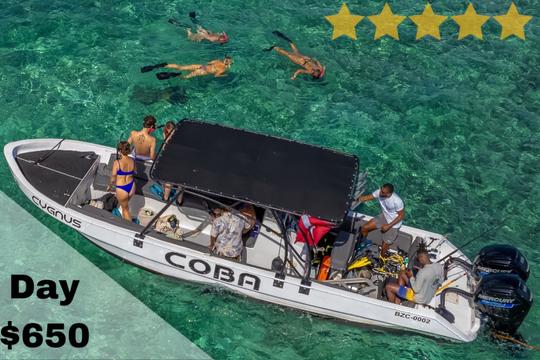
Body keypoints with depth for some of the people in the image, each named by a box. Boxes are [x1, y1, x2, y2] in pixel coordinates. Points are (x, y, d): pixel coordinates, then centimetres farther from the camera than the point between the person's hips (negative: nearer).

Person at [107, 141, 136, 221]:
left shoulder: (117, 163, -23)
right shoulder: (132, 161, -9)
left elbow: (113, 178, -13)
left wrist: (109, 186, 7)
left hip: (121, 189, -5)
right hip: (131, 186, 5)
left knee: (125, 209, 19)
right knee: (125, 204, 33)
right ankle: (124, 219, 53)